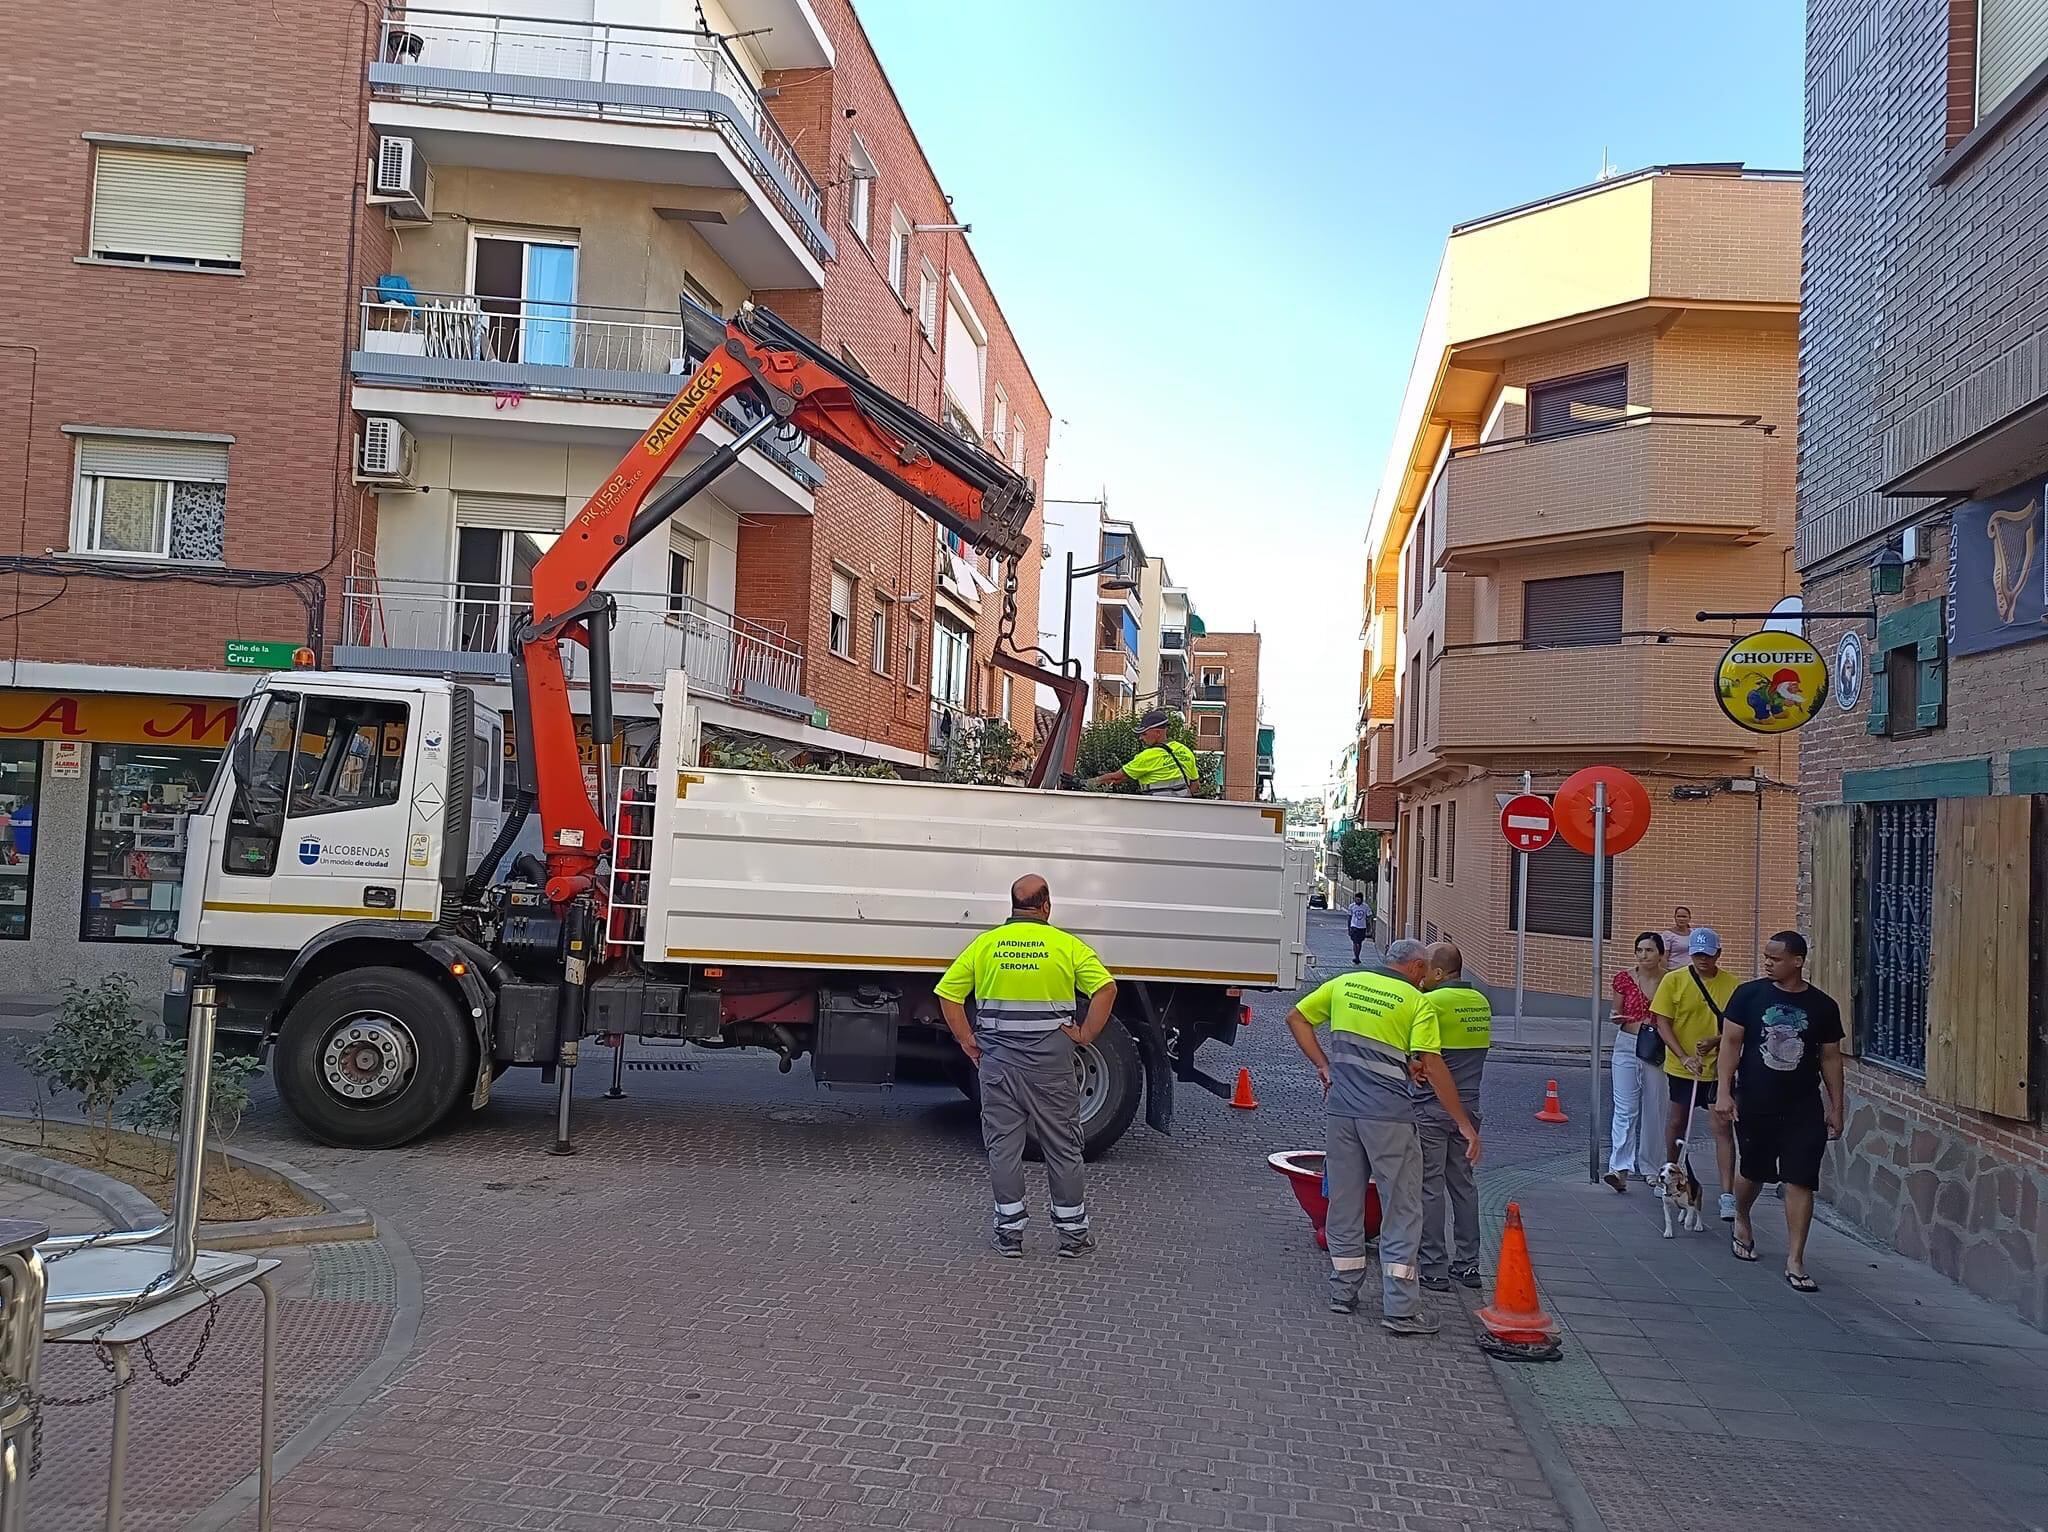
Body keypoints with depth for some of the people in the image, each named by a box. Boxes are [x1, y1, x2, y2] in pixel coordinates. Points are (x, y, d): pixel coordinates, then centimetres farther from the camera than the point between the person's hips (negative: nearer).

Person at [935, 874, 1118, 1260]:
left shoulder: (985, 944, 3)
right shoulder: (1066, 945, -2)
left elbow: (948, 993, 0)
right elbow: (1106, 988, -11)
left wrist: (966, 1041, 6)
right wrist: (1086, 1035, -4)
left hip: (997, 1060, 1)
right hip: (1050, 1061, -1)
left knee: (1003, 1145, 9)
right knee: (1062, 1146, 9)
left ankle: (1010, 1231, 14)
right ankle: (1072, 1231, 16)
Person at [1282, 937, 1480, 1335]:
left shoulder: (1346, 984, 11)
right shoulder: (1417, 1002, -3)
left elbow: (1296, 1018, 14)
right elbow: (1432, 1067, -11)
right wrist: (1464, 1124, -8)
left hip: (1341, 1109, 5)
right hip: (1389, 1116, -5)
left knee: (1344, 1202, 15)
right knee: (1401, 1210, 2)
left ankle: (1343, 1293, 23)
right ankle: (1400, 1309, 0)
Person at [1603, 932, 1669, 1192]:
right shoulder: (1625, 978, -1)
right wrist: (1618, 1018, -14)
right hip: (1627, 1046, -1)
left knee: (1653, 1109, 9)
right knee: (1625, 1109, -7)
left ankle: (1648, 1166, 22)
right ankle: (1619, 1167, -12)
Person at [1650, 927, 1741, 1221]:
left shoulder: (1732, 984, -5)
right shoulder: (1673, 981, -5)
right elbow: (1662, 1023, -5)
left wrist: (1716, 1040, -20)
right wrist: (1684, 1057, -15)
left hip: (1718, 1067, -1)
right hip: (1681, 1066, 1)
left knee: (1722, 1125, -7)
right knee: (1678, 1119, 18)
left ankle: (1728, 1194, -7)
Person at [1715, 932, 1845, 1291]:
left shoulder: (1822, 1006, 0)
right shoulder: (1749, 994, -4)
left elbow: (1830, 1058, 7)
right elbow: (1731, 1042, -2)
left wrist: (1835, 1108, 7)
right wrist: (1724, 1092, -9)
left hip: (1804, 1109, 0)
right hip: (1754, 1103, 0)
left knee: (1801, 1181, -4)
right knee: (1751, 1171, 15)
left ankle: (1795, 1261, 2)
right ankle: (1742, 1222, 45)